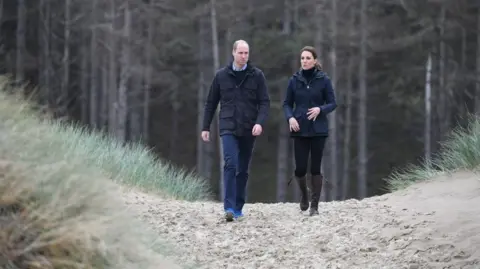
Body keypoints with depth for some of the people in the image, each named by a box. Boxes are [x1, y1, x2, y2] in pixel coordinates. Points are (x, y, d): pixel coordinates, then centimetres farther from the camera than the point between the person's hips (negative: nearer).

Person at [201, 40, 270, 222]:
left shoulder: (257, 75, 2)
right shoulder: (221, 75, 3)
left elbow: (265, 102, -2)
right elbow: (211, 103, 10)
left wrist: (260, 123, -18)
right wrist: (205, 127, 8)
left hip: (248, 130, 1)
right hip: (228, 128, -1)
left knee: (243, 169, 8)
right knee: (230, 164, -18)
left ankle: (238, 207, 18)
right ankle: (229, 207, -22)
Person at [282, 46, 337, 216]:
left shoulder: (323, 80, -2)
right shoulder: (294, 80, 3)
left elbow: (332, 103, 1)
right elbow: (287, 103, 8)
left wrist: (320, 109, -18)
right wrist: (290, 117, -11)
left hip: (318, 130, -1)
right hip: (300, 130, 1)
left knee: (315, 168, -1)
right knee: (300, 168, -1)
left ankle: (314, 205, 6)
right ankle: (304, 195, 29)